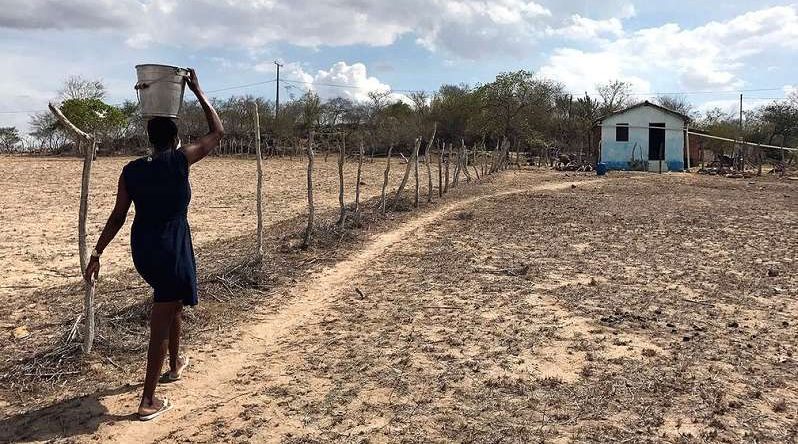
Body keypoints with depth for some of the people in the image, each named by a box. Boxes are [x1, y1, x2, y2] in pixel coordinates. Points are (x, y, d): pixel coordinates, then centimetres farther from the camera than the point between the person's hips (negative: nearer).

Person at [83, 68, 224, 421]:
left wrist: (97, 253, 11)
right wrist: (198, 92, 3)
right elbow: (217, 132, -2)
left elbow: (117, 217, 2)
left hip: (142, 248, 6)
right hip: (171, 249, -6)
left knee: (173, 301, 29)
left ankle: (175, 364, 46)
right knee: (161, 322, 1)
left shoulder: (131, 170, 1)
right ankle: (148, 402, 8)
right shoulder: (179, 160, -13)